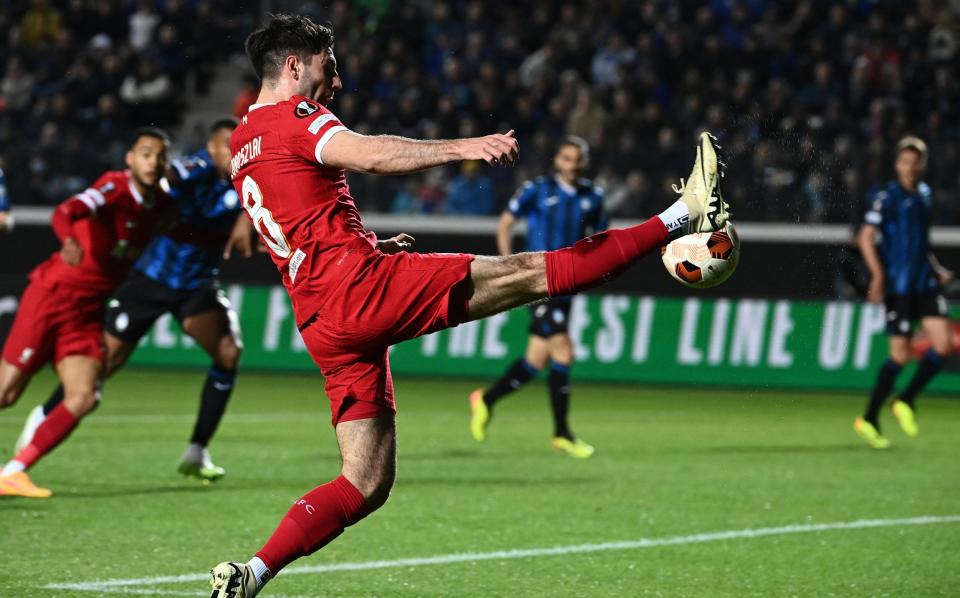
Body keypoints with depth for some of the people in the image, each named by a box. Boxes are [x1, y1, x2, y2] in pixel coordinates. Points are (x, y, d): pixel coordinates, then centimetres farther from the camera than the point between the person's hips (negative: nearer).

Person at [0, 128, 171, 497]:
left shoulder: (160, 205, 6)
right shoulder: (115, 187, -15)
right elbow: (64, 213, -33)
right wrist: (69, 241, -54)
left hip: (88, 313, 6)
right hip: (53, 296, -6)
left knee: (84, 398, -11)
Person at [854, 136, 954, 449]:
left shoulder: (925, 194, 14)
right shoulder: (888, 196, -7)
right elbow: (866, 237, -12)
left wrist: (936, 269, 18)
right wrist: (878, 275, -20)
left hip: (925, 282, 6)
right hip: (898, 284, -6)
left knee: (942, 344, -6)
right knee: (901, 353, -5)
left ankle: (906, 401, 12)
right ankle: (869, 419, 7)